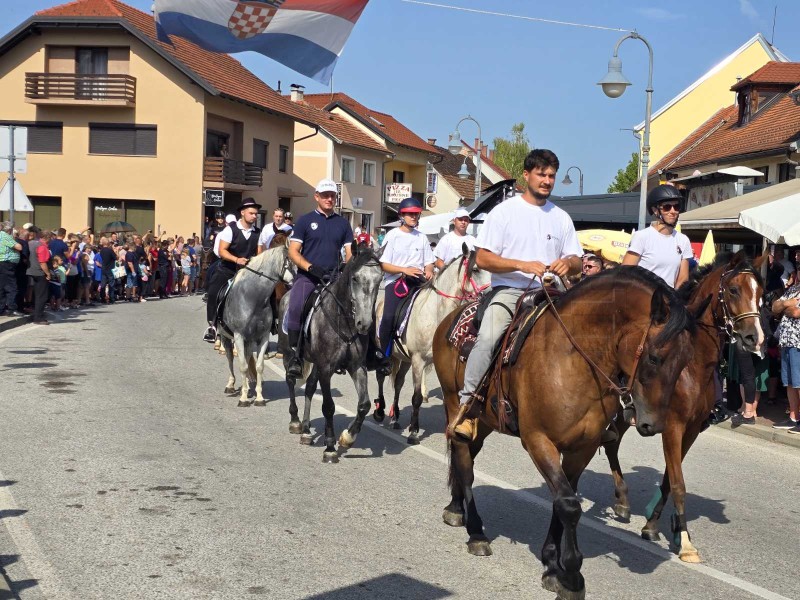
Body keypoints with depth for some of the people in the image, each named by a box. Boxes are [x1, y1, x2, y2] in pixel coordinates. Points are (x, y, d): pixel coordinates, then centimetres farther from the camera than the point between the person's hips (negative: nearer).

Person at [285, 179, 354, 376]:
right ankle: (294, 355, -18)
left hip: (333, 278, 4)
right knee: (296, 307, -25)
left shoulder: (342, 223, 15)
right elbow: (293, 251, 1)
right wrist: (311, 267, -15)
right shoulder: (305, 220, 6)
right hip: (307, 277, -3)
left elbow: (349, 253, 13)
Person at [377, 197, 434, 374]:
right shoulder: (393, 235, 3)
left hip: (418, 281, 4)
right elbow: (384, 265, -2)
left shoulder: (422, 237, 14)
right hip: (395, 281, -4)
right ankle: (384, 356, -10)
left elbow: (429, 262, 16)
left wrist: (428, 272, -7)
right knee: (389, 316, -22)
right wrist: (405, 270, -15)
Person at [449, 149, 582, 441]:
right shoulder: (504, 211, 4)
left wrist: (568, 263, -8)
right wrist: (522, 265, -16)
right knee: (487, 337, -30)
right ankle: (468, 404, -24)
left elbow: (577, 261, 18)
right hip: (509, 291, -4)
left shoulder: (561, 218, 17)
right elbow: (482, 258, -3)